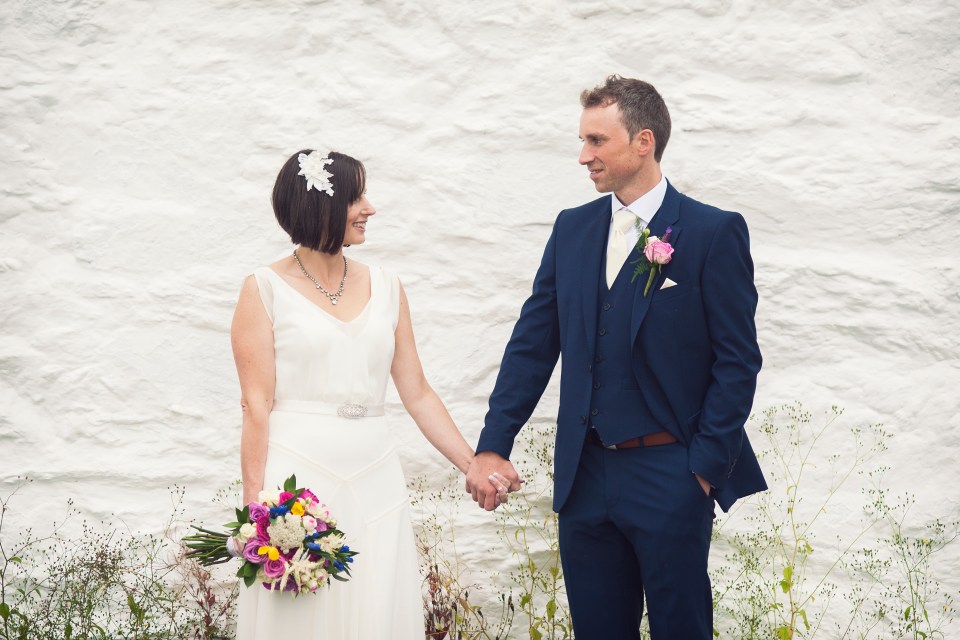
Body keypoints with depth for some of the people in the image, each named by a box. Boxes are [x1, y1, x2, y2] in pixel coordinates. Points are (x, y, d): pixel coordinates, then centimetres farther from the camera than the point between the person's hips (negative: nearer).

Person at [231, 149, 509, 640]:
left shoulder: (386, 289, 11)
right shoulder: (266, 290, 0)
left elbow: (418, 394, 12)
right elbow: (257, 406, -5)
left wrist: (474, 466, 6)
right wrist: (255, 508, -11)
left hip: (373, 482, 4)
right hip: (297, 478, -3)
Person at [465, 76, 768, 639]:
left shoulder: (714, 233, -7)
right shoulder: (572, 229, 8)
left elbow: (738, 361, -8)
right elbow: (533, 344, 8)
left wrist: (705, 467, -11)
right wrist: (493, 446, 1)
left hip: (671, 478, -5)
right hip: (585, 475, 5)